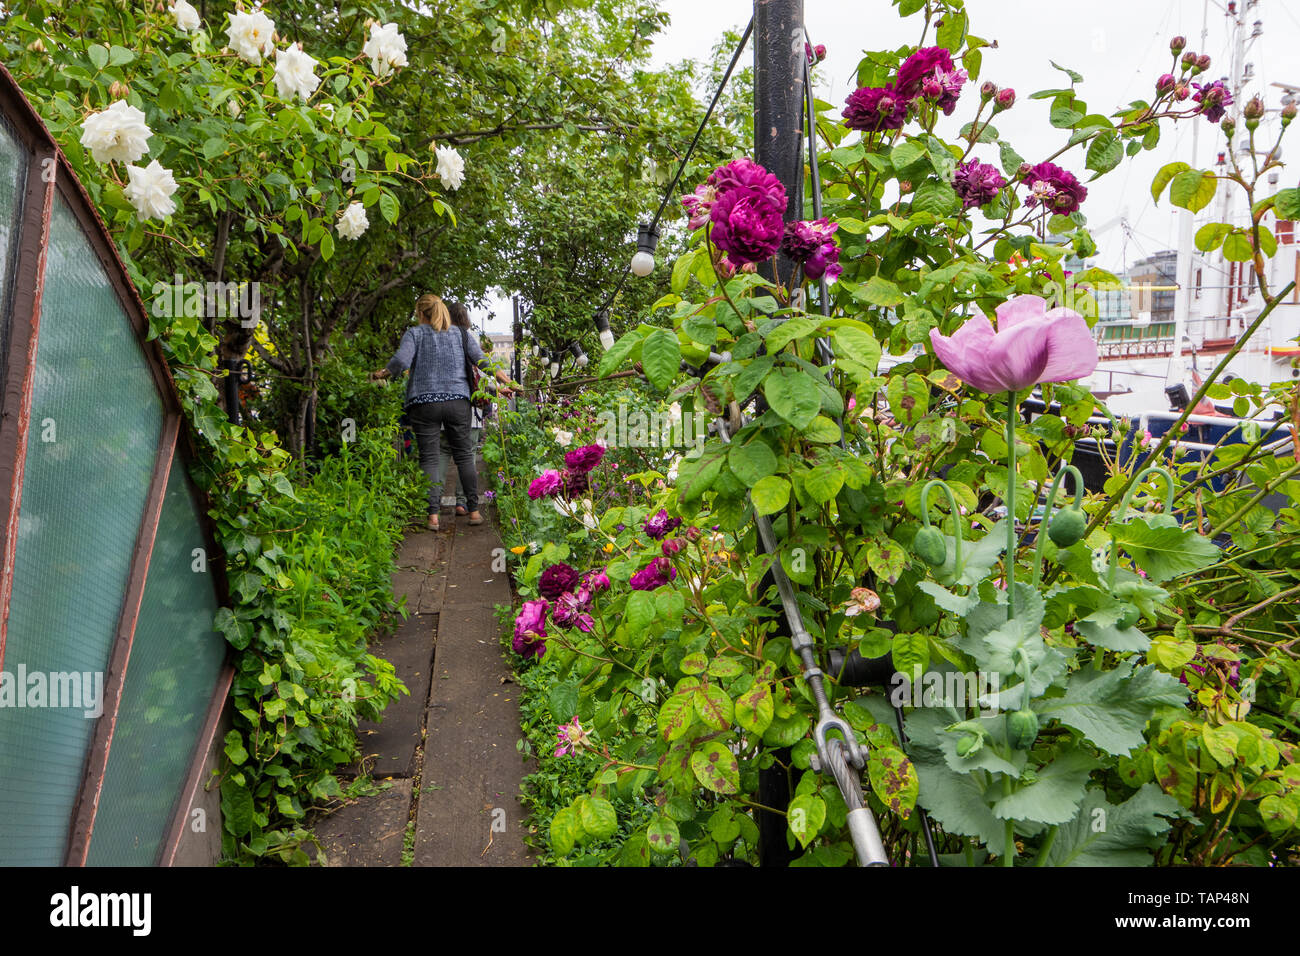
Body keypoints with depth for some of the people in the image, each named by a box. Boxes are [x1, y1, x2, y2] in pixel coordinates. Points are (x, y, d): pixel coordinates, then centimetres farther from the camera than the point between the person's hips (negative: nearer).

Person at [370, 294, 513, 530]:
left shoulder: (415, 333, 3)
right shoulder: (461, 334, 11)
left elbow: (401, 361, -13)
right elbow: (483, 362, 4)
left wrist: (380, 374, 3)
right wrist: (506, 383, 12)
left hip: (424, 402, -2)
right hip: (457, 401, 2)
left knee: (429, 458, 0)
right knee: (464, 455, 9)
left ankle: (433, 516, -5)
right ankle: (473, 511, 9)